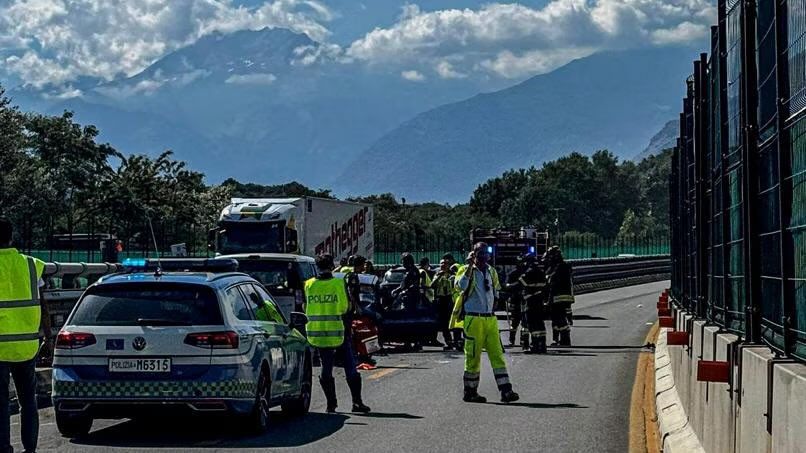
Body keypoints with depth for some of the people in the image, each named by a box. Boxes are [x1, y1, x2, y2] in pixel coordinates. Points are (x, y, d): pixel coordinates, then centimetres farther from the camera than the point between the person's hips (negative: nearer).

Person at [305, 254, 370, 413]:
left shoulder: (308, 285, 0)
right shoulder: (339, 284, -9)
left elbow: (305, 308, 9)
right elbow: (347, 307, -1)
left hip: (317, 333, 3)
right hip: (338, 332, -3)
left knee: (326, 367, 11)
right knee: (350, 366, 4)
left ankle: (331, 404, 9)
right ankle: (357, 402, 1)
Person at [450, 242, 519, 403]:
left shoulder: (492, 272, 15)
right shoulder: (466, 271, -3)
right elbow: (461, 286, -24)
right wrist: (470, 266, -23)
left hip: (490, 318, 5)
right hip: (473, 319, -5)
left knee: (497, 354, -1)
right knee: (473, 356, -2)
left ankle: (505, 390, -4)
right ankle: (470, 392, 8)